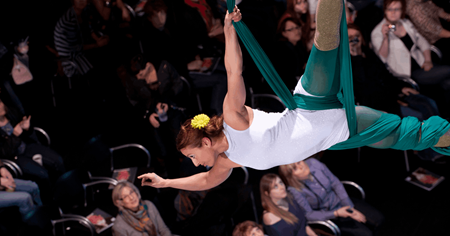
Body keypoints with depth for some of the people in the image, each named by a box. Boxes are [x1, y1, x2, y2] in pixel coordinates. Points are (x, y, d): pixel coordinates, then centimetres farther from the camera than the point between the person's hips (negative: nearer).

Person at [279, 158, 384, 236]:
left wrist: (350, 208, -10)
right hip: (328, 214, -5)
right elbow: (308, 215, -20)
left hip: (340, 200, 5)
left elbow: (335, 183, -7)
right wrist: (336, 213, -30)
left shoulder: (313, 163, -19)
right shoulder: (295, 191, -30)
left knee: (378, 218, -1)